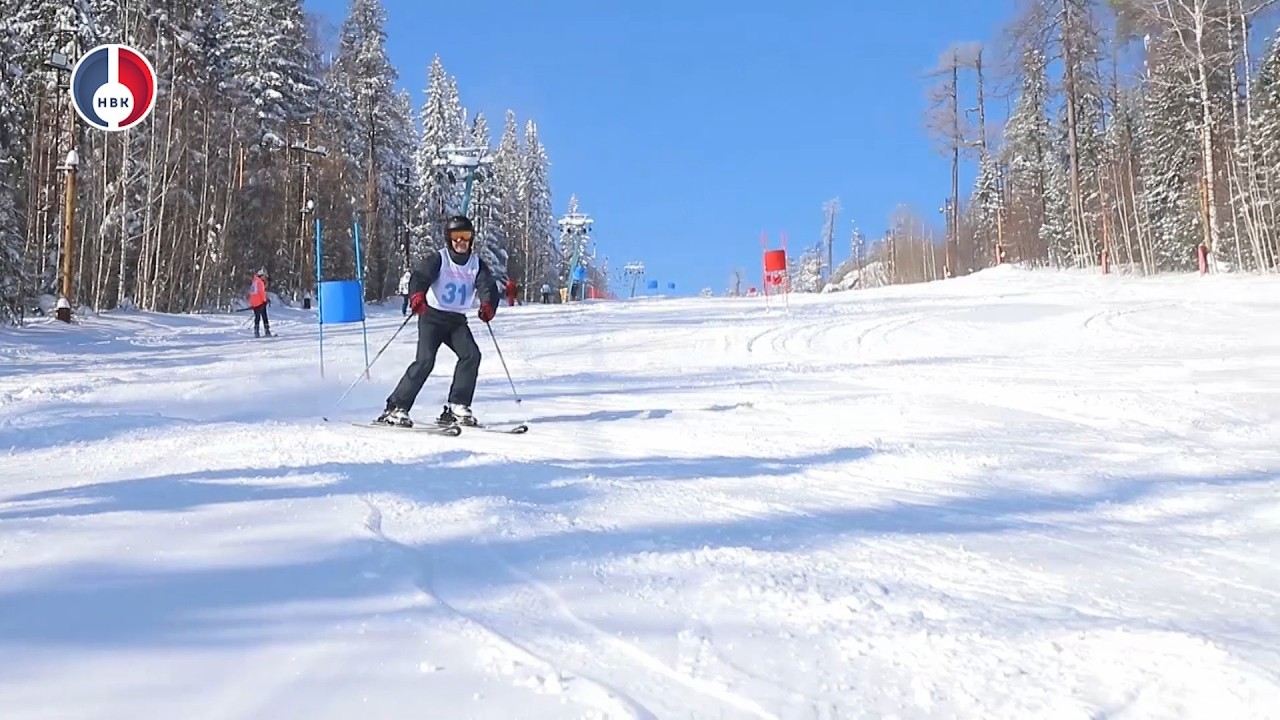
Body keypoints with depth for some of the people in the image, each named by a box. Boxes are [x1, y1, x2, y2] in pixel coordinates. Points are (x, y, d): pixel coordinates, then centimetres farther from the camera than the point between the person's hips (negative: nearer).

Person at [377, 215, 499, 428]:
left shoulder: (476, 264, 4)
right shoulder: (438, 259, -7)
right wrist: (417, 295, -47)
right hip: (433, 316, -4)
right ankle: (396, 408, -11)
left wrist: (488, 304, -36)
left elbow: (487, 285, -12)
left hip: (457, 320, 4)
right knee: (425, 360, -19)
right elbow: (420, 276, -24)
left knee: (471, 355, -17)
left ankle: (457, 408, -10)